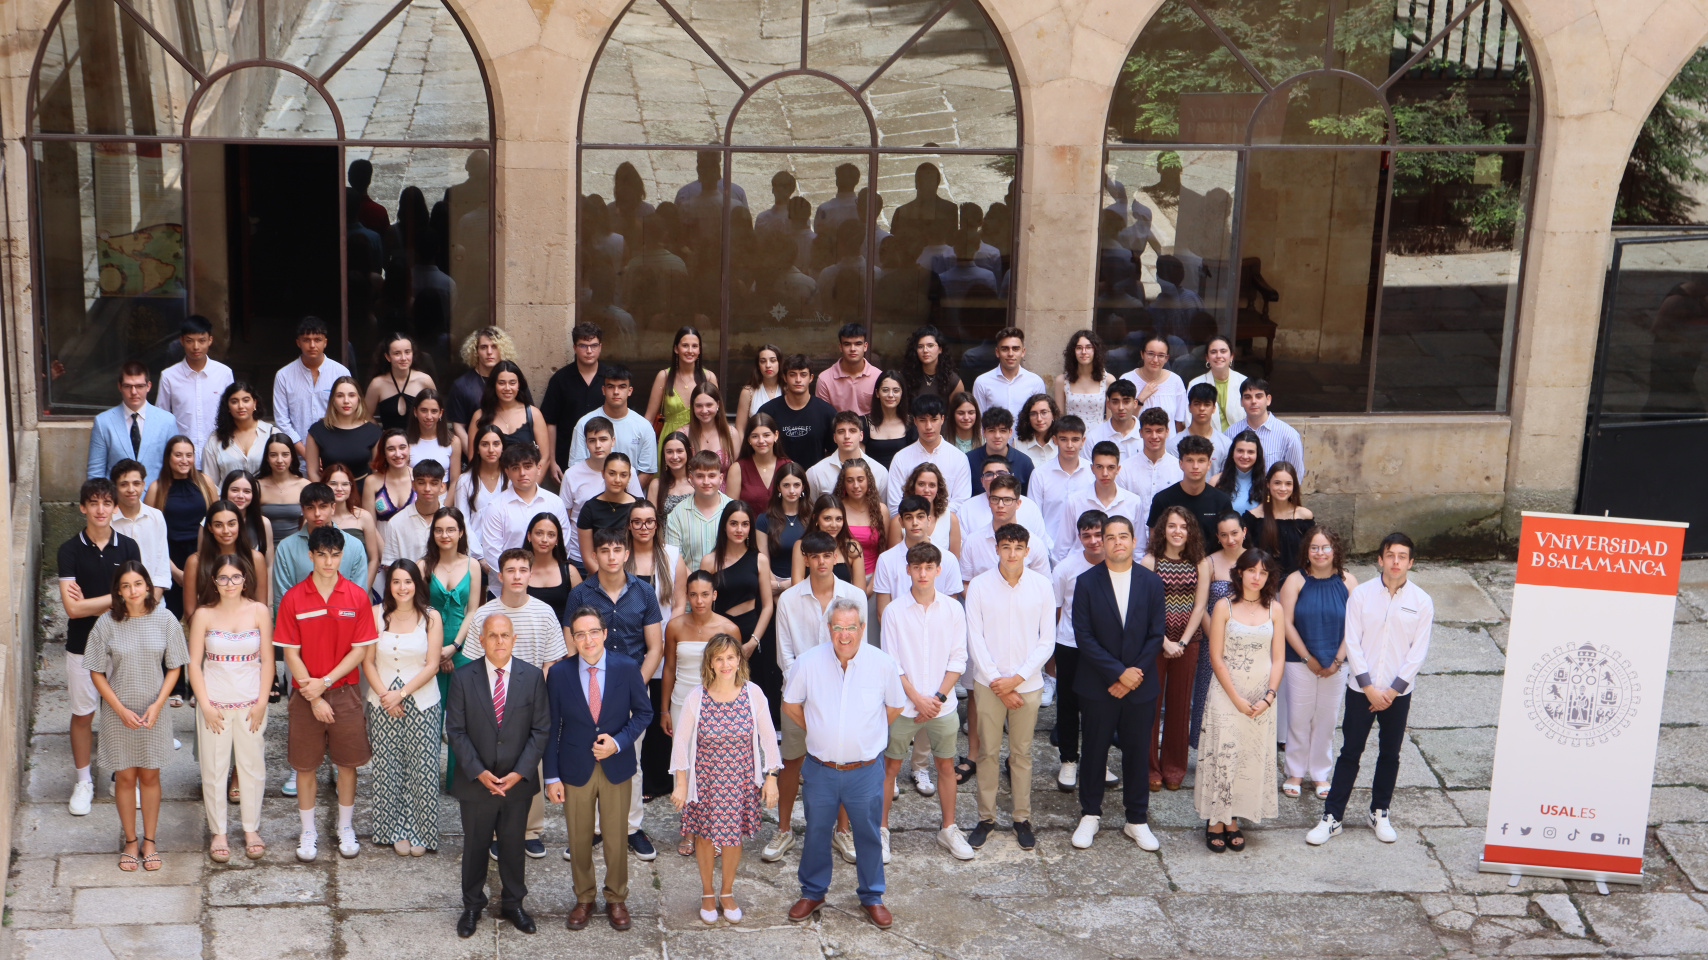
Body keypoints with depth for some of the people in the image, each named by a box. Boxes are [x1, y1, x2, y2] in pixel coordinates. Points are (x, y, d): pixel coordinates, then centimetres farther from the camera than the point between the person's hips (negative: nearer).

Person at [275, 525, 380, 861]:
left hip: (345, 691, 0)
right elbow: (291, 654, -4)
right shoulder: (292, 599, -4)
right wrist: (313, 697, -10)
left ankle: (346, 828, 23)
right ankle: (308, 832, 20)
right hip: (306, 695, 0)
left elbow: (360, 650, -3)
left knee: (347, 762, 7)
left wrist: (326, 682, -12)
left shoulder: (357, 597, -3)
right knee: (305, 765, 6)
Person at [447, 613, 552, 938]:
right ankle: (472, 906, 31)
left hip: (519, 781, 1)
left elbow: (541, 730, -4)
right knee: (475, 845, 13)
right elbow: (456, 731, -7)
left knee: (513, 845, 14)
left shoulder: (532, 676, -6)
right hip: (475, 781, 0)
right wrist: (478, 772, -15)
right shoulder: (463, 677, -8)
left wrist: (520, 772, -13)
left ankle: (513, 904, 32)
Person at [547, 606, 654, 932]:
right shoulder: (559, 675, -8)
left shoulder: (627, 669, -8)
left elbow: (643, 712, 1)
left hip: (616, 768, 0)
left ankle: (616, 899, 29)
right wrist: (552, 776, -5)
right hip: (575, 770, 0)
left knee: (617, 838, 10)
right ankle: (583, 899, 29)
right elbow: (551, 728, -3)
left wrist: (619, 742, -15)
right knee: (579, 840, 11)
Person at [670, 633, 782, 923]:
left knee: (734, 835, 12)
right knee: (705, 835, 11)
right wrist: (681, 784, -4)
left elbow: (768, 738, -2)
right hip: (706, 778, -1)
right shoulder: (695, 697, -13)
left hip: (741, 779, 1)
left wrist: (771, 778, -2)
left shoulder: (753, 694, -11)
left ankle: (727, 893, 34)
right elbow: (681, 741, -5)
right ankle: (707, 894, 34)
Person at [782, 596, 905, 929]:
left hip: (865, 772, -1)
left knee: (868, 835, 12)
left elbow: (895, 706, 7)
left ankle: (872, 896, 29)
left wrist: (868, 734, 8)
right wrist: (818, 731, 8)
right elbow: (790, 704, 6)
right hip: (820, 769, 1)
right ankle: (813, 892, 33)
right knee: (816, 832, 15)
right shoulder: (808, 662, -10)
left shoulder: (882, 664, -10)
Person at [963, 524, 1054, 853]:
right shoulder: (979, 586, -5)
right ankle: (985, 818, 16)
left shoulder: (1041, 585, -2)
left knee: (1022, 752, 8)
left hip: (1027, 683, 0)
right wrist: (997, 683, -8)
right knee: (987, 752, 5)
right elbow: (975, 641, -4)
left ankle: (1022, 819, 18)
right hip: (988, 683, 0)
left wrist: (1017, 678, -9)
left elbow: (1047, 641, -1)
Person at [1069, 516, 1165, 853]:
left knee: (1137, 752, 8)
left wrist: (1134, 675, -10)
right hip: (1097, 686, -1)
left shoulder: (1151, 583, 1)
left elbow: (1156, 635, 0)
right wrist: (1118, 672, -15)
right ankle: (1090, 815, 22)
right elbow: (1084, 636, -9)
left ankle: (1137, 819, 20)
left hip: (1140, 686, 1)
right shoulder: (1087, 582, -4)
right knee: (1094, 749, 8)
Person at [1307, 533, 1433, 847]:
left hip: (1398, 691, 1)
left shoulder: (1421, 602, -2)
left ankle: (1379, 814, 26)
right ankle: (1331, 817, 7)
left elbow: (1418, 652, -2)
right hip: (1361, 688, -1)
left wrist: (1393, 690, -9)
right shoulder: (1361, 594, -4)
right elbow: (1353, 643, -5)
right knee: (1350, 753, 2)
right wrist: (1369, 687, -10)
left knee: (1389, 754, 10)